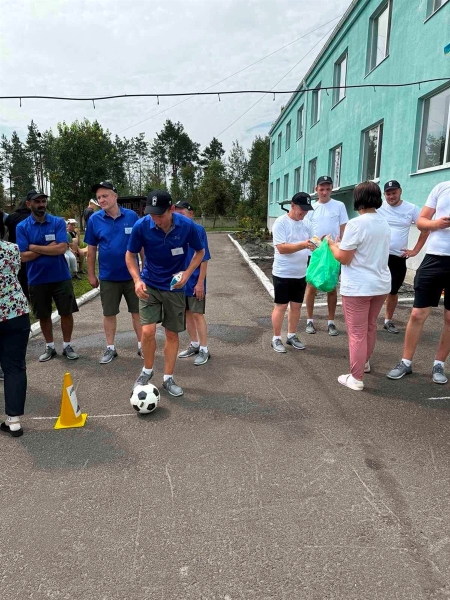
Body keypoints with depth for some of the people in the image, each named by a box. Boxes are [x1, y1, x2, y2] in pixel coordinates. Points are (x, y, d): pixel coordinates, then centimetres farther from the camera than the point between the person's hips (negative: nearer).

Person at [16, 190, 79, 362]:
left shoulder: (58, 222, -4)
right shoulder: (22, 227, -1)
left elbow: (62, 248, -16)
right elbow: (24, 256, -9)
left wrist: (34, 247, -12)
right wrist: (49, 248, -14)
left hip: (61, 277, -1)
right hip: (37, 279, 1)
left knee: (66, 313, 6)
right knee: (43, 315, 12)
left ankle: (67, 346, 22)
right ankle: (49, 347, 28)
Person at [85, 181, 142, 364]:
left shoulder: (132, 216, -6)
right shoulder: (94, 220, -3)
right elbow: (91, 249, 3)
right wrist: (91, 274, 4)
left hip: (132, 274, -1)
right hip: (108, 277, 1)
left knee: (137, 312, 9)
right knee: (109, 314, 11)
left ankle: (141, 345, 23)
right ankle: (110, 348, 26)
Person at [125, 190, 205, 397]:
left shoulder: (187, 226, -17)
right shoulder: (141, 226, -17)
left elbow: (200, 251, 0)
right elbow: (130, 255, -2)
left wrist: (187, 273, -15)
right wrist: (137, 280, -16)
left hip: (175, 287, 1)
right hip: (149, 285, 0)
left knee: (172, 334, 6)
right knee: (148, 331, -12)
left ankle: (168, 379, 24)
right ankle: (147, 371, 16)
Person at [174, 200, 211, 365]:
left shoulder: (198, 230, -12)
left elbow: (204, 259, -12)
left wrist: (200, 283, -15)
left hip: (194, 282, -6)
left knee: (197, 315, 0)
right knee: (187, 313, 15)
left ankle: (204, 350, 12)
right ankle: (194, 345, 30)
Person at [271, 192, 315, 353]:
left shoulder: (306, 225, 9)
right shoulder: (281, 223, -12)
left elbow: (313, 243, 11)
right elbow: (282, 248, -21)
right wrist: (303, 245, -30)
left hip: (300, 274, 6)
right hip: (283, 274, -6)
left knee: (296, 306, 13)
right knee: (281, 306, 3)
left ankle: (292, 336, 28)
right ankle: (276, 339, 15)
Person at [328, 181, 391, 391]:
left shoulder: (356, 224, -18)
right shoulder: (384, 224, 7)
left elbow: (344, 258, -16)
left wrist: (332, 245, 3)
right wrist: (343, 245, 21)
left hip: (358, 287, -8)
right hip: (381, 284, 8)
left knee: (357, 333, 0)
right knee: (370, 327, 23)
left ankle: (356, 378, 8)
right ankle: (365, 362, 41)